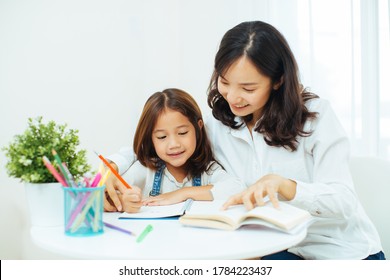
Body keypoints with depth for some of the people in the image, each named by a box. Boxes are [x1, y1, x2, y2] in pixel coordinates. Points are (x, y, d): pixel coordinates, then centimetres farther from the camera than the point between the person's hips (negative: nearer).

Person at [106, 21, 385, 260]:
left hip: (348, 253, -3)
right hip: (286, 251, 4)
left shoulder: (315, 113, -13)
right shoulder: (218, 127, -3)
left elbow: (343, 201, -18)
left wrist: (280, 183, -36)